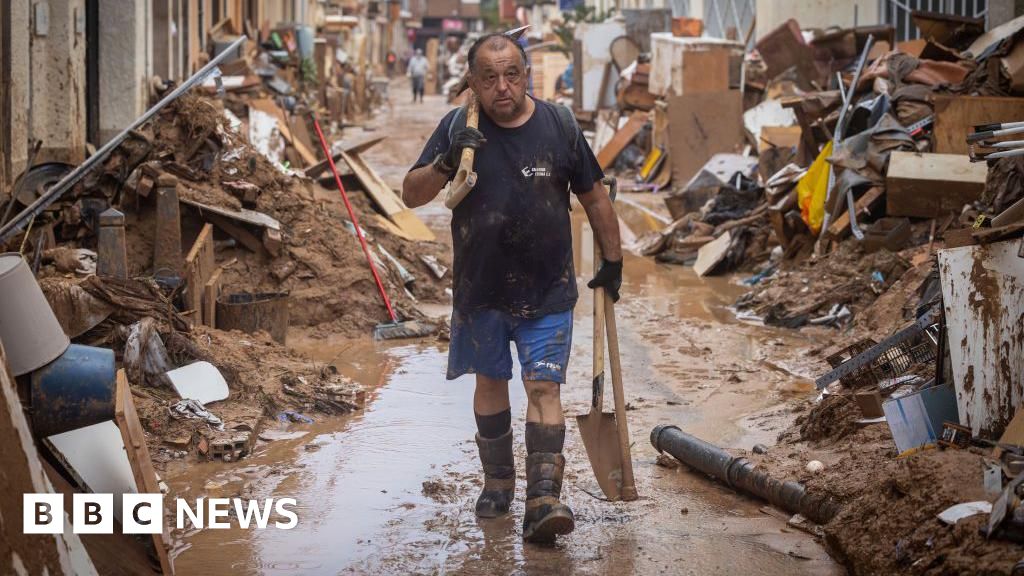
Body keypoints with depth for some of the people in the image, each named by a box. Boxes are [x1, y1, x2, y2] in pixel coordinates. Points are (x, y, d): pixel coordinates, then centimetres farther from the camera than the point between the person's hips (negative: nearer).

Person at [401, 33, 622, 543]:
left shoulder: (558, 127, -3)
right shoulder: (458, 128, -4)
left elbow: (594, 198, 7)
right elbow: (411, 195, -7)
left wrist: (613, 262, 12)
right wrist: (446, 162, -26)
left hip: (548, 291, -1)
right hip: (481, 290, 1)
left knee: (543, 388, -10)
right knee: (490, 384, 15)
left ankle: (543, 501, -15)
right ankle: (498, 482, 32)